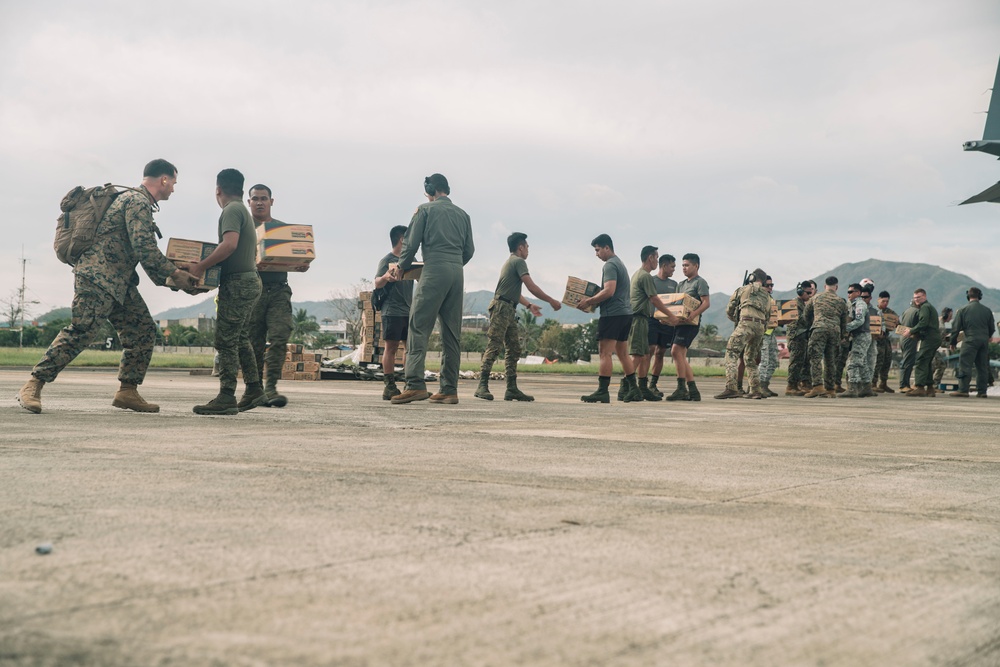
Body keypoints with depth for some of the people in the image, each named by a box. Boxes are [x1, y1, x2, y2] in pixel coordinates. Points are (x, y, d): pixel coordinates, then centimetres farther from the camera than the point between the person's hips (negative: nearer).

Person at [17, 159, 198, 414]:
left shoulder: (138, 201, 23)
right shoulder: (138, 201, -11)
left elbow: (145, 251, 26)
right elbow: (144, 248, -20)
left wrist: (168, 277, 17)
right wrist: (175, 274, -12)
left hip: (119, 281, 11)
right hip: (97, 275, -11)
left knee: (143, 331, 5)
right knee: (81, 330, -17)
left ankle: (127, 391, 8)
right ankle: (33, 386, -14)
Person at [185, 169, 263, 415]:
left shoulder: (232, 210, -11)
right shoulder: (245, 212, 20)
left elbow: (230, 244, -27)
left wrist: (202, 266, -23)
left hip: (237, 283, -10)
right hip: (249, 280, 10)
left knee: (226, 340, -10)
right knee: (241, 339, 18)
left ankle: (226, 397, -12)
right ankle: (253, 388, 23)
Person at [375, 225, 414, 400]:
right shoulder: (387, 260, -4)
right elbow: (377, 284, -11)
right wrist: (386, 277, -33)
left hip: (409, 311, 7)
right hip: (392, 311, -7)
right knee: (391, 347, -5)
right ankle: (389, 387, -3)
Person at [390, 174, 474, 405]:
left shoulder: (426, 210, 4)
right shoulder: (462, 214, 19)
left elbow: (411, 243, 1)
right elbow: (469, 250, 17)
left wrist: (401, 267, 16)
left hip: (434, 271, -6)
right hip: (458, 273, 6)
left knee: (419, 327, -8)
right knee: (451, 333, 6)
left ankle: (416, 384, -20)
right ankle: (449, 390, 5)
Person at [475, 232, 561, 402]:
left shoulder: (511, 262, 25)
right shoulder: (518, 261, -6)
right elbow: (531, 287, -12)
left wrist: (529, 305, 33)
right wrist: (551, 301, -6)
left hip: (509, 311, 10)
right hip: (501, 308, -10)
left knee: (514, 349, 7)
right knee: (494, 347, -14)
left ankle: (512, 388, 5)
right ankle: (482, 386, -18)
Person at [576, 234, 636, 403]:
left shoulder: (610, 265, -10)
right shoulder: (620, 264, 21)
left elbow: (609, 291, -22)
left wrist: (589, 301, -15)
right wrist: (592, 302, 16)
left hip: (613, 313, -10)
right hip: (625, 313, 10)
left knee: (605, 353, -9)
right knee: (622, 353, 14)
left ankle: (602, 391, -12)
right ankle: (633, 390, 15)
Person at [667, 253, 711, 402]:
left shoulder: (700, 282, -2)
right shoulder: (681, 284, 23)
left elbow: (706, 303, -12)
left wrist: (694, 314, -27)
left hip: (691, 322, -9)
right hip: (679, 321, 9)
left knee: (676, 350, -20)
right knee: (681, 356, 5)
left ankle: (681, 388, -18)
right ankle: (692, 390, 9)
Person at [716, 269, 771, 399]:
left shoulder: (743, 289, 12)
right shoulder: (767, 296, 24)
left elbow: (729, 310, 14)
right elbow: (767, 316, 23)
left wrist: (736, 319, 33)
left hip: (746, 323, -6)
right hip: (761, 327, 6)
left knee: (731, 354, -12)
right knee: (750, 359, 18)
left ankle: (731, 387, -28)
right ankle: (755, 390, 13)